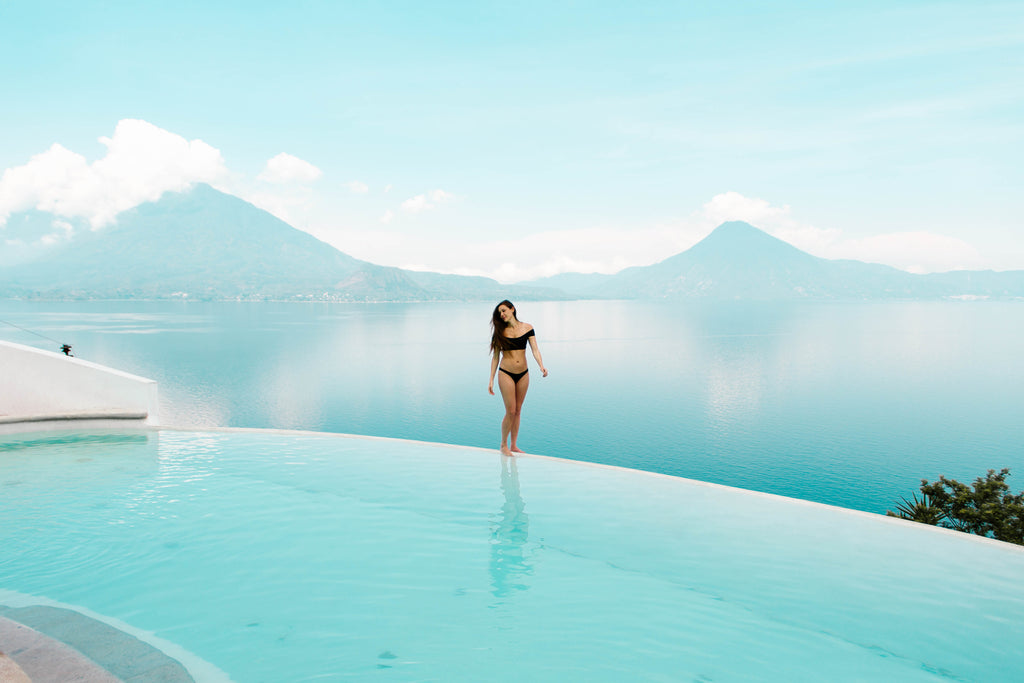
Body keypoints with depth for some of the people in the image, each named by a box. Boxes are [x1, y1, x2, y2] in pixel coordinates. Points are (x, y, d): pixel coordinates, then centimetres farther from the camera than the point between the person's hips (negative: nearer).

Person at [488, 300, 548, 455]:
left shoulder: (527, 328, 3)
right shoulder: (500, 332, 0)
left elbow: (535, 349, -2)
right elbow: (495, 357, 2)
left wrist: (541, 366, -20)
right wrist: (491, 379, 0)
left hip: (523, 374, 2)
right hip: (506, 374, -2)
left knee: (518, 411, 8)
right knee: (510, 411, -6)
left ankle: (513, 446, 19)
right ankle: (503, 445, 11)